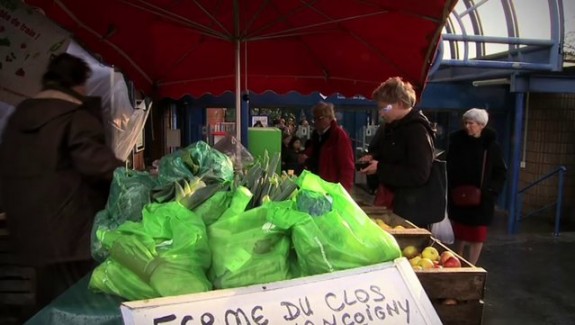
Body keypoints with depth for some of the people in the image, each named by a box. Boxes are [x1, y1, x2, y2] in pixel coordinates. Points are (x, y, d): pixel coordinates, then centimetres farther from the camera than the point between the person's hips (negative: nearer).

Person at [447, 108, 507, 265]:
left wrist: (489, 191, -13)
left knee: (477, 235, 5)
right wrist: (450, 190, -9)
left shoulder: (491, 145, -6)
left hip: (481, 199, -1)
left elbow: (501, 172, 0)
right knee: (459, 233, 13)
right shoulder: (456, 141, -2)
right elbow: (449, 168, 1)